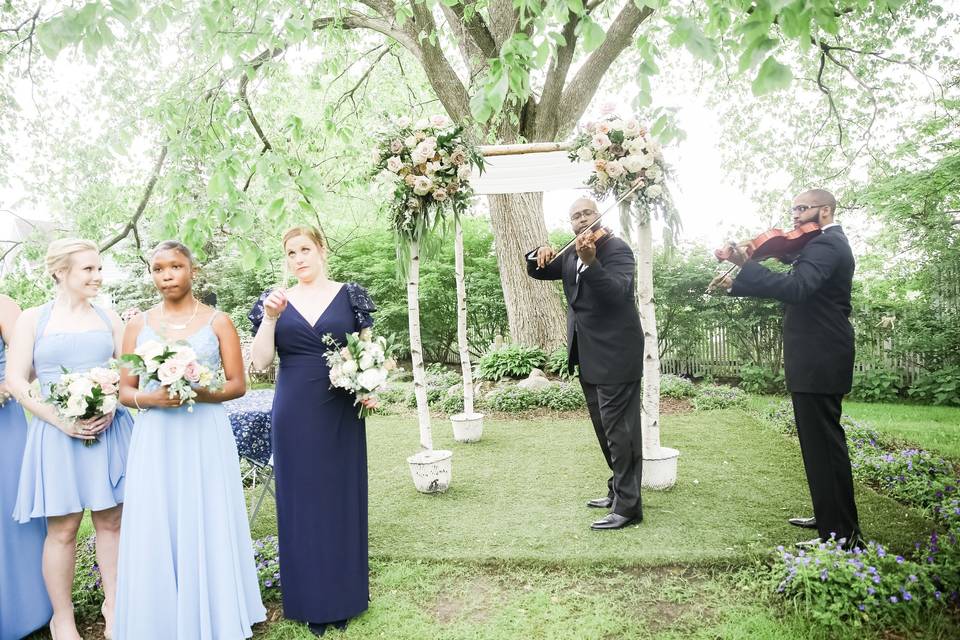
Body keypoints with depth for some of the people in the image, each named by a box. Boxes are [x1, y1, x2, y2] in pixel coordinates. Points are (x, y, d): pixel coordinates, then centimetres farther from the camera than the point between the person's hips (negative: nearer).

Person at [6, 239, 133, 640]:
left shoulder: (108, 318, 9)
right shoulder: (33, 319, 3)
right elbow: (16, 380, -1)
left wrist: (112, 407, -9)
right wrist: (60, 419, -12)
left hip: (109, 430, 2)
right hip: (57, 433, -2)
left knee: (111, 521, 7)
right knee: (62, 529, 2)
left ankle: (113, 603, 23)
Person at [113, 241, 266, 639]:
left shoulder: (218, 321, 2)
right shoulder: (138, 325, 8)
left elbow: (238, 385, 1)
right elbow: (124, 391, 9)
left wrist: (198, 393, -16)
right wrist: (150, 398, -13)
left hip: (205, 436, -2)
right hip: (155, 439, 2)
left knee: (209, 527, 2)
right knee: (155, 530, 4)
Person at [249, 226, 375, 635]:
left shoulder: (349, 296, 2)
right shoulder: (276, 301, 5)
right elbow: (260, 362, -3)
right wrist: (270, 317, -15)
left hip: (341, 414, 0)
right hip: (295, 415, 1)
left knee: (342, 497, 9)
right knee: (302, 502, 8)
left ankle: (343, 598, 26)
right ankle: (311, 602, 24)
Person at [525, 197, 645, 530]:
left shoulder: (617, 249, -10)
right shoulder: (570, 255, 14)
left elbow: (617, 291, -25)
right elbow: (536, 271, 13)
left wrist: (590, 262, -41)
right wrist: (539, 254, -9)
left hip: (614, 354, -8)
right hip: (587, 355, 8)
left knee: (618, 428, -6)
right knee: (605, 428, 17)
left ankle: (628, 505, 3)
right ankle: (619, 489, 31)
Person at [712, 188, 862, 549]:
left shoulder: (825, 244, -15)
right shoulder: (827, 244, 19)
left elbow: (795, 288, -33)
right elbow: (790, 290, 16)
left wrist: (745, 266, -37)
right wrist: (738, 284, 8)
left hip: (818, 363, -11)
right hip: (820, 360, 11)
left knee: (823, 443, -5)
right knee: (822, 442, 19)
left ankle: (841, 532, 4)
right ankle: (830, 516, 32)